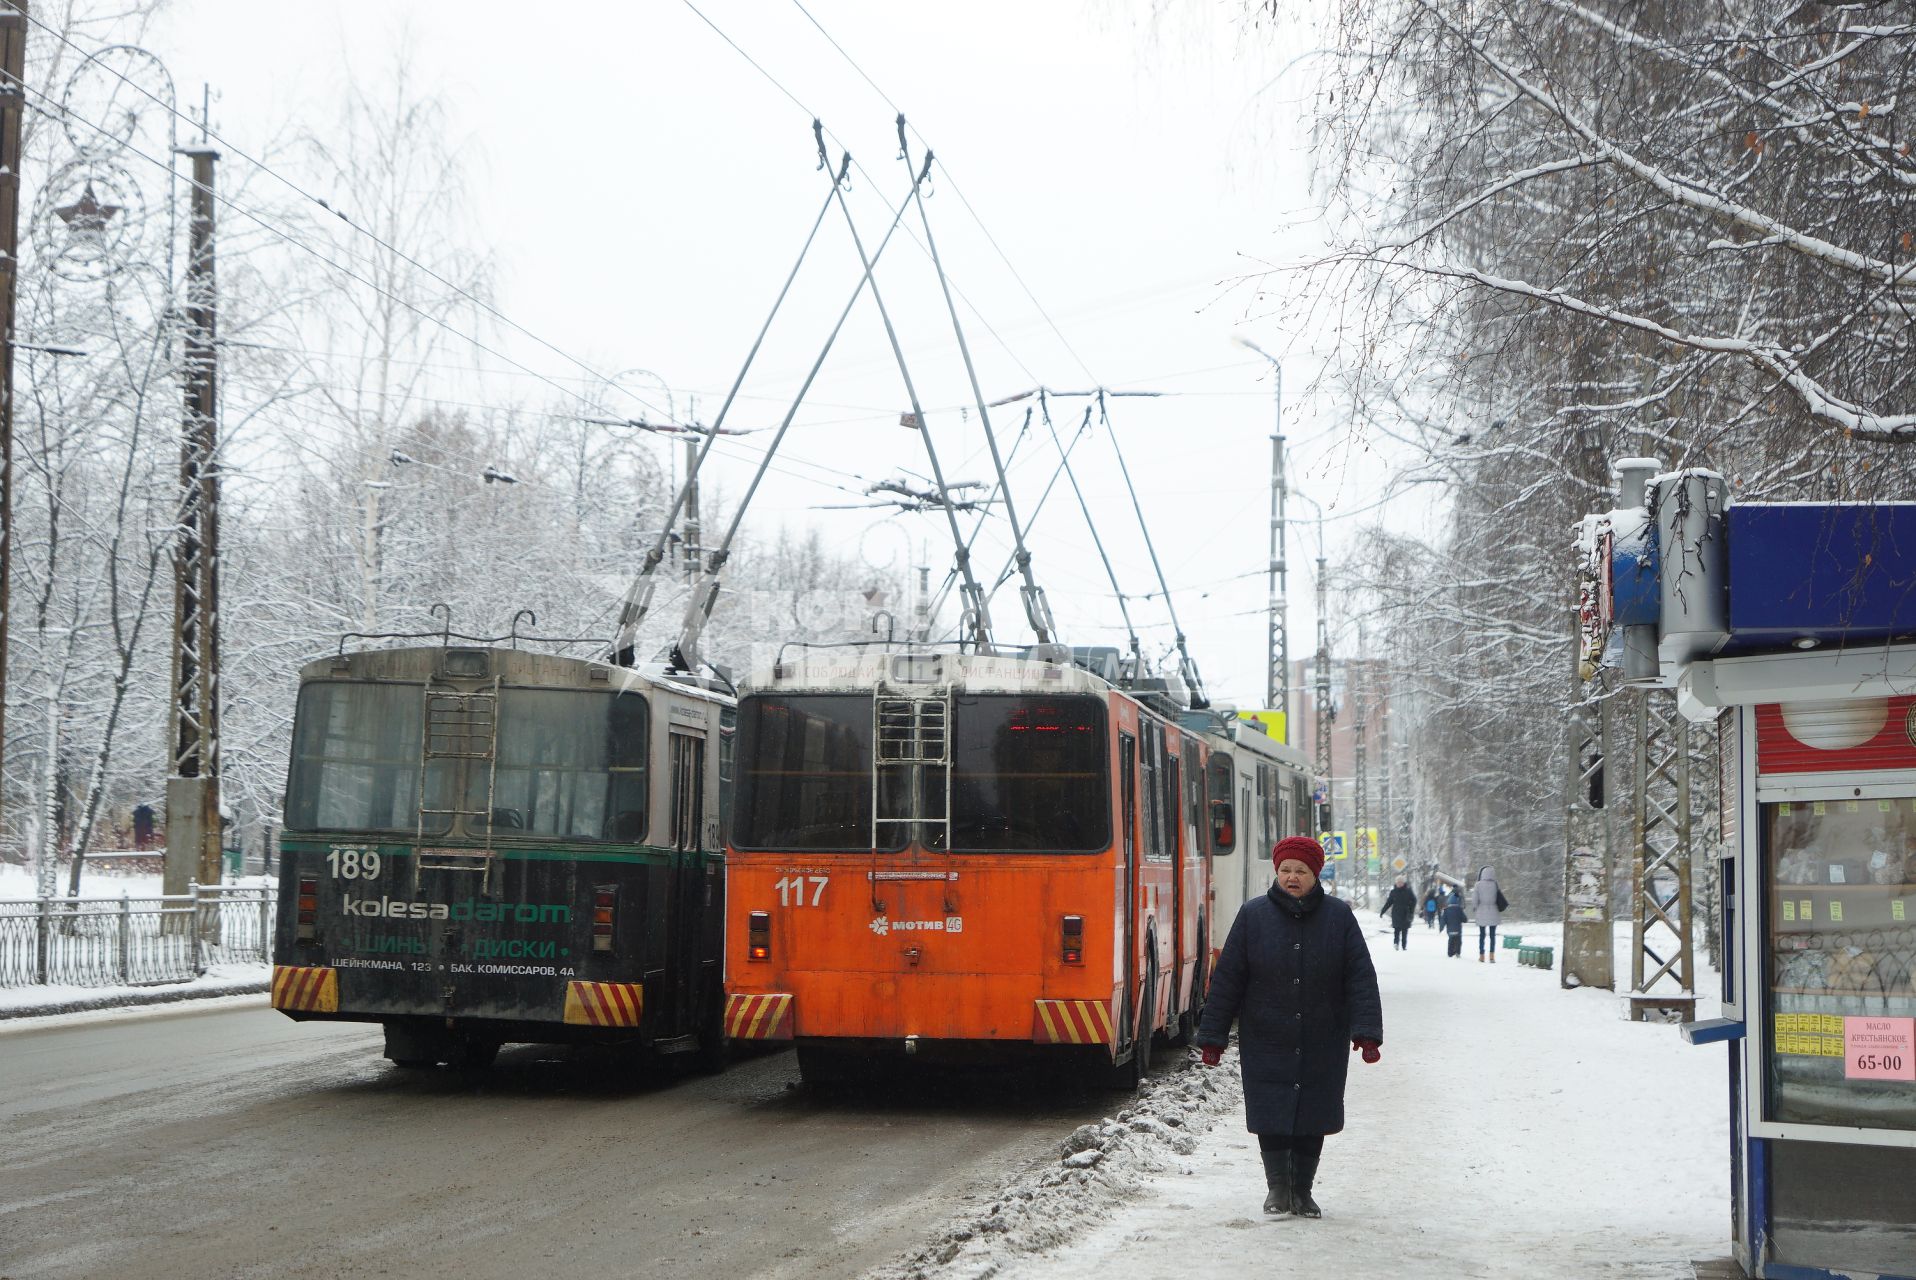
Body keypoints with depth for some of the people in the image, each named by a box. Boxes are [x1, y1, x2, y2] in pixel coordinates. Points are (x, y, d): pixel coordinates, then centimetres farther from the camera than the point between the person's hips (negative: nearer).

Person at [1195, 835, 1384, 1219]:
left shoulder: (1339, 916, 1)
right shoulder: (1253, 916, 0)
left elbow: (1361, 978, -1)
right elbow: (1226, 979, 1)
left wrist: (1366, 1033, -11)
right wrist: (1212, 1037, -1)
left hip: (1323, 1046, 1)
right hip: (1266, 1043, -1)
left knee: (1312, 1119, 7)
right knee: (1271, 1117, -4)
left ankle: (1302, 1191, 21)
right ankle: (1277, 1185, 15)